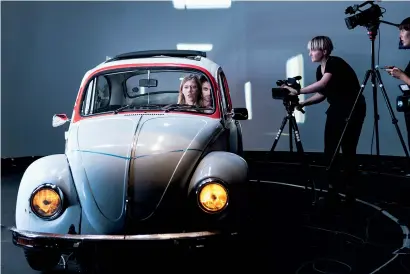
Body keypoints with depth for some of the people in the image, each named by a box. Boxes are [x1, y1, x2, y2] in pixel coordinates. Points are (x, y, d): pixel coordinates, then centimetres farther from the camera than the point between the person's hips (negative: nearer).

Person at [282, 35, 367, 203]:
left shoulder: (335, 63, -19)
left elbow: (322, 84, -34)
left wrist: (298, 91, -35)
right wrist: (303, 103, -1)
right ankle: (333, 185, 11)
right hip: (336, 109, 8)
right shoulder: (319, 69, 7)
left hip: (353, 109, -8)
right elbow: (322, 94, 11)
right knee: (330, 149, 2)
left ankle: (349, 188, 3)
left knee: (348, 150, -6)